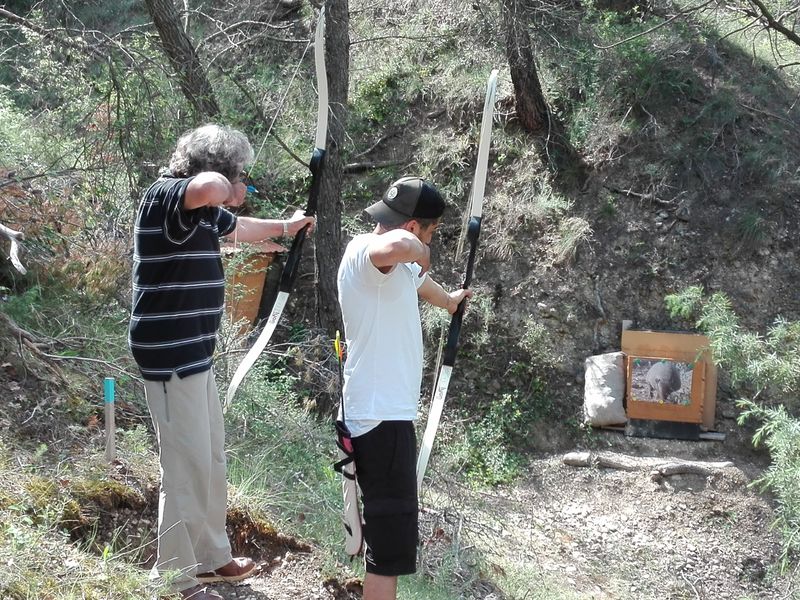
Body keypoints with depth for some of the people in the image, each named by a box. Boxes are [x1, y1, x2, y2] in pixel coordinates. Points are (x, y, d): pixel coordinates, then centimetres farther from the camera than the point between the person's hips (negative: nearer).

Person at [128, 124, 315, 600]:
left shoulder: (202, 211, 12)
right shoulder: (166, 195, -17)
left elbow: (239, 228, 34)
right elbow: (209, 186, -41)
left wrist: (285, 227, 50)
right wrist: (230, 190, -17)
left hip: (195, 354, 10)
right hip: (170, 357, -10)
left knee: (212, 458, 19)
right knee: (188, 464, -4)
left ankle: (211, 558, 33)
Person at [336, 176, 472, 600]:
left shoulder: (397, 266, 15)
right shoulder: (364, 253, -17)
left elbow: (419, 279, 39)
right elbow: (397, 245, -42)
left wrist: (448, 300, 60)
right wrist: (419, 252, -18)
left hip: (385, 413, 11)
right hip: (382, 420, -11)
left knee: (388, 526, 22)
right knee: (391, 538, -9)